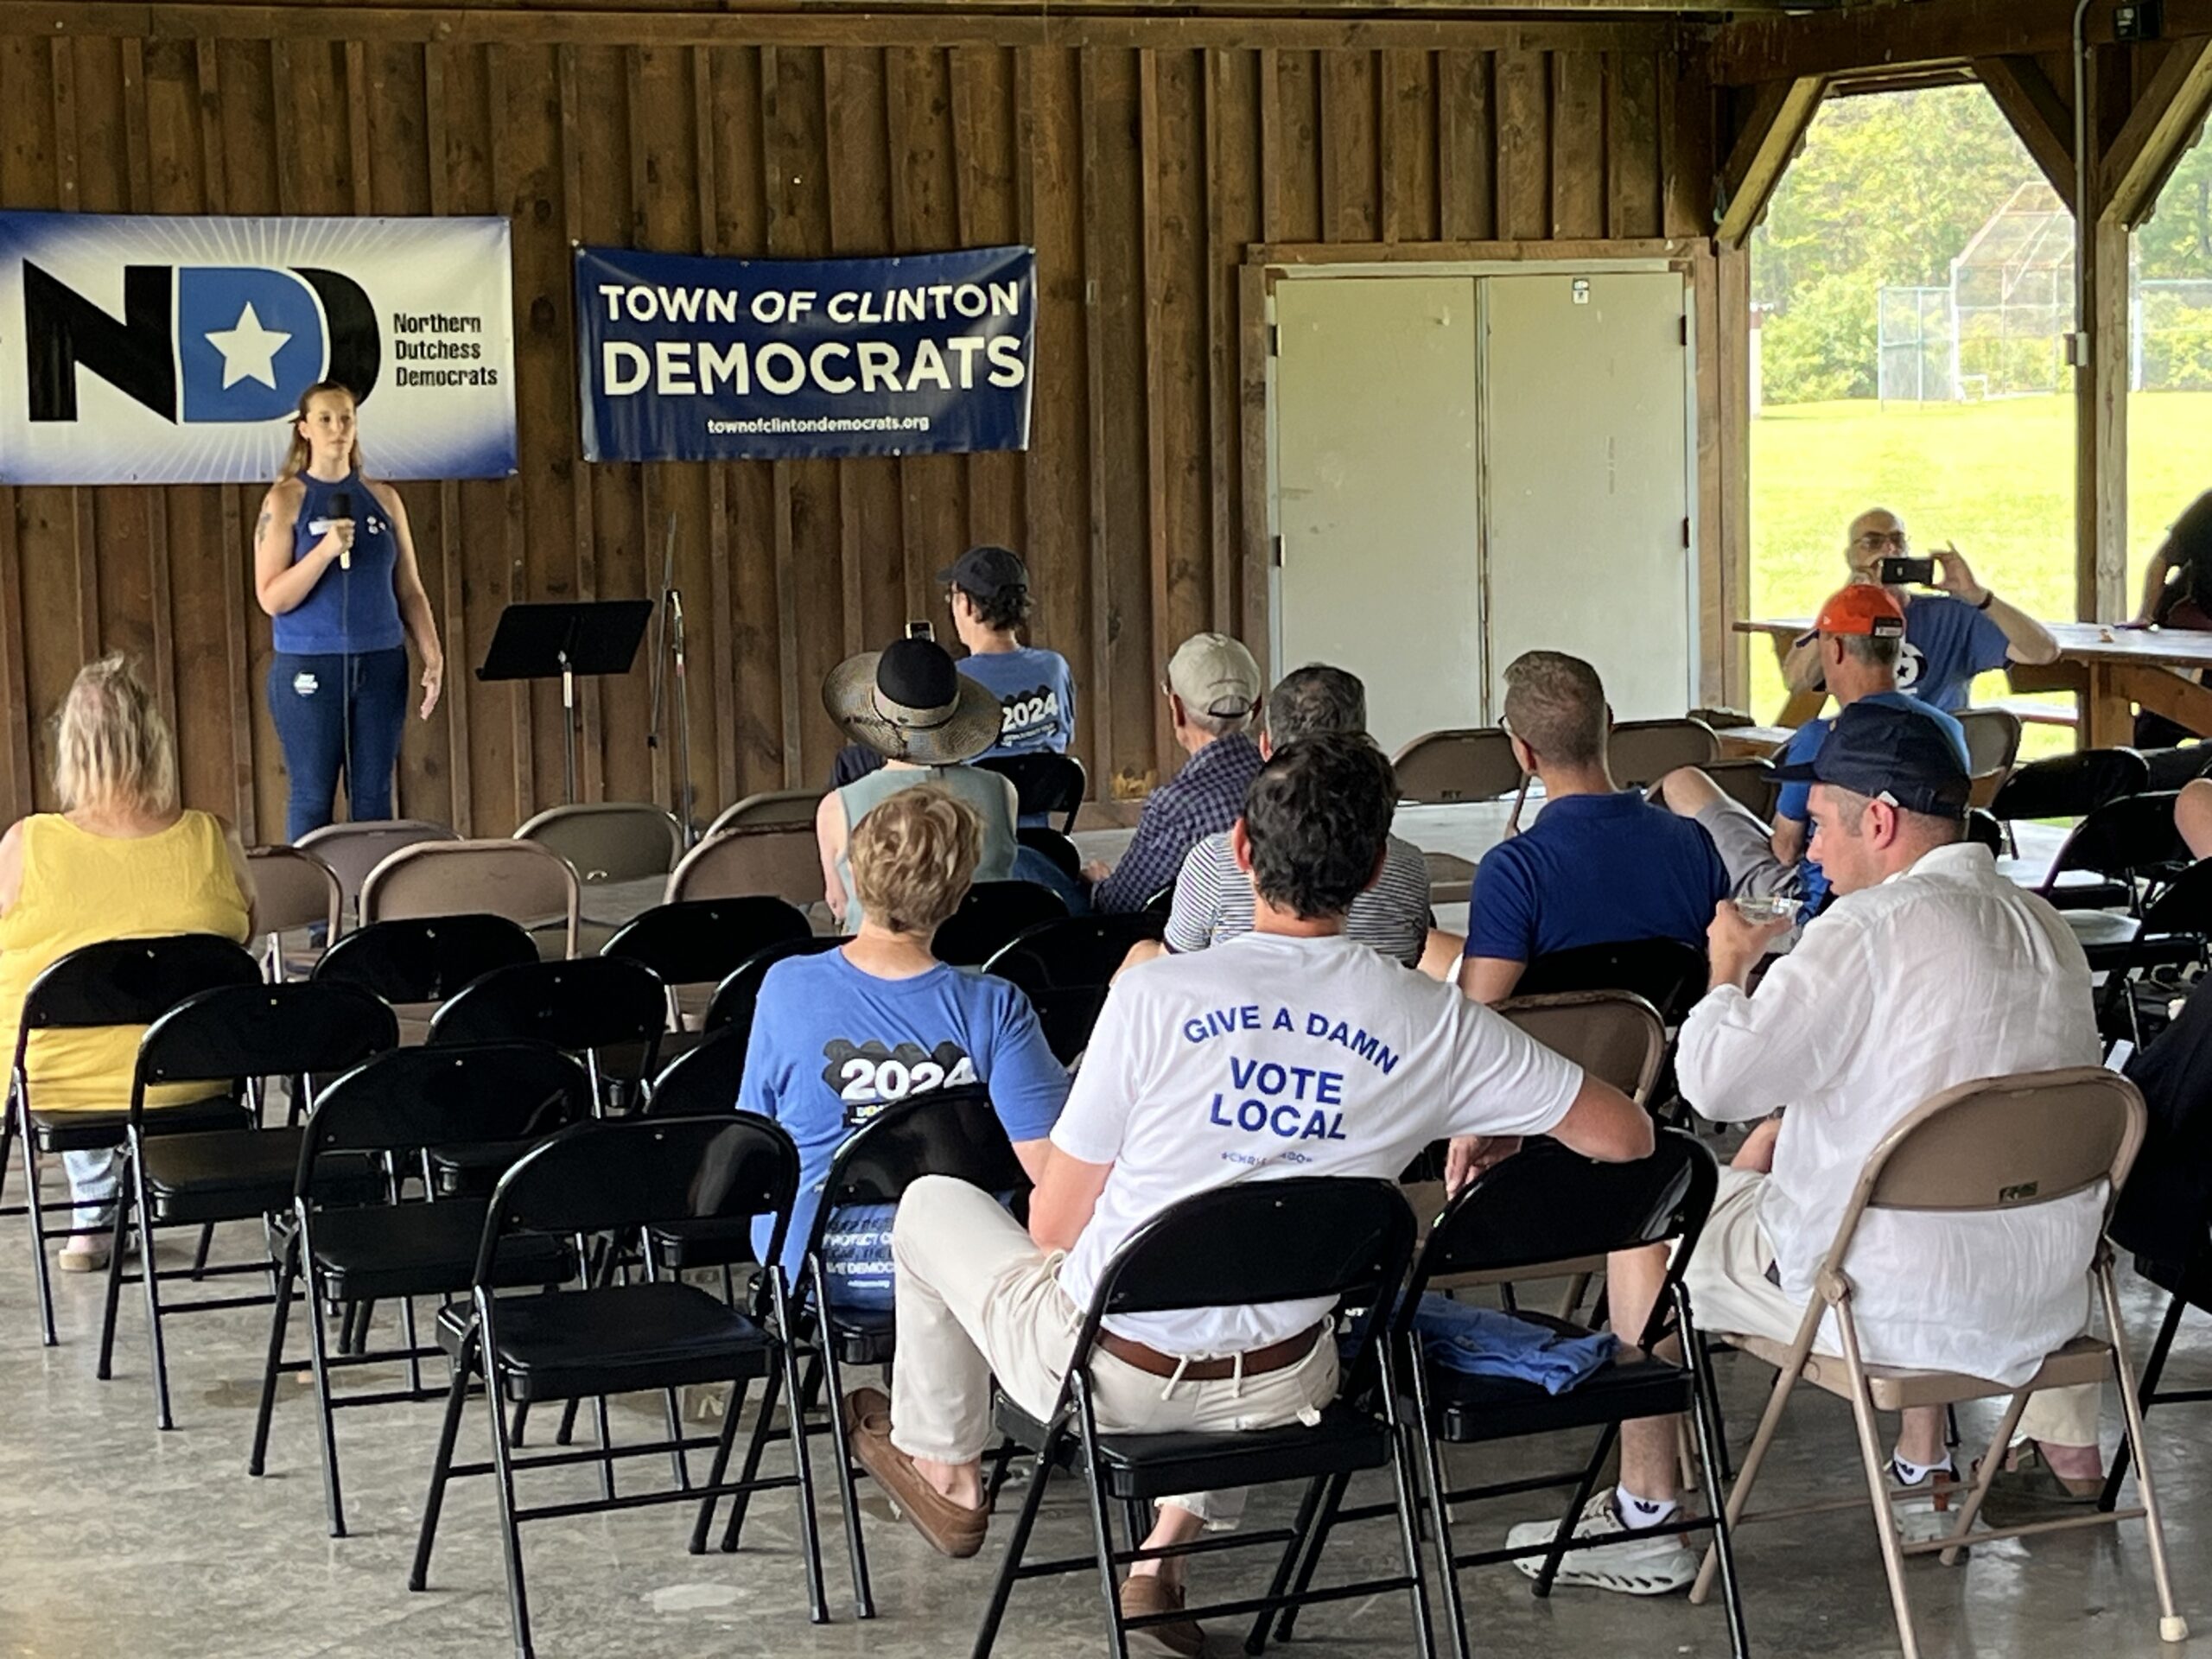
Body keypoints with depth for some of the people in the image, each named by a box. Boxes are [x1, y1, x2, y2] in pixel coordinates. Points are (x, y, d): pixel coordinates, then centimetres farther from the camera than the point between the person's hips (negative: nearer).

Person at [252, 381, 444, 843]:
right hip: (309, 666, -3)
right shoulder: (286, 499, -1)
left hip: (381, 664, 3)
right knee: (313, 795, -1)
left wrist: (433, 657, 0)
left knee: (374, 793, 5)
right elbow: (271, 598, -7)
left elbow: (410, 591, 12)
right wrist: (326, 550, -19)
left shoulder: (383, 499, 9)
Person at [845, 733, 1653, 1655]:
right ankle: (1170, 1551, 30)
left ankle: (947, 1479, 42)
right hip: (1275, 1392, 3)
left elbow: (1054, 1225, -11)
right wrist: (1490, 1127, 13)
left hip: (1107, 1373, -3)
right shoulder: (1434, 1025, -13)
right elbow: (1626, 1137, -5)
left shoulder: (1153, 996, -20)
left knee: (933, 1201, 25)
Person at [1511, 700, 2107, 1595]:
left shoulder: (1868, 931, -19)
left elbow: (1717, 1079, -20)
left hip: (1897, 1305, -7)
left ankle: (1645, 1516, 19)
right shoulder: (2046, 928, 6)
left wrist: (1728, 969, -1)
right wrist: (1782, 1133, 18)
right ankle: (1925, 1471, 43)